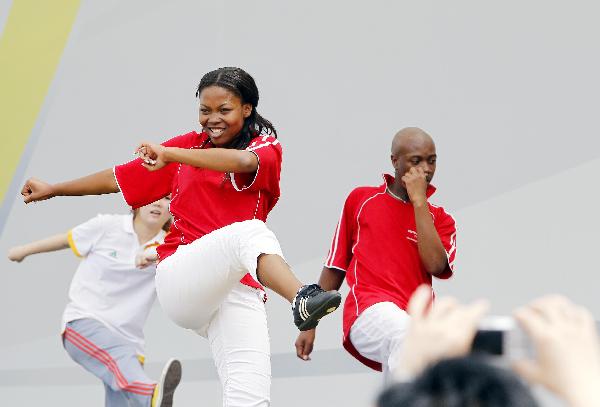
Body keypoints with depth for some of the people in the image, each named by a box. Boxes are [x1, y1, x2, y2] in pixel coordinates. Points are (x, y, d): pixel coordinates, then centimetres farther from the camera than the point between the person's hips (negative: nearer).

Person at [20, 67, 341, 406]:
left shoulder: (266, 146, 10)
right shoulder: (189, 146, 19)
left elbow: (242, 161, -17)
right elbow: (120, 178, 28)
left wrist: (170, 154, -24)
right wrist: (53, 189, 36)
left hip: (238, 290, 1)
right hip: (179, 282, -1)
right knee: (249, 232, -35)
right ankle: (302, 299, -62)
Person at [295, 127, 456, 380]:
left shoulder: (439, 219, 16)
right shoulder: (361, 199, 15)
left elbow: (435, 266, -6)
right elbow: (335, 267, 19)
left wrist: (419, 201, -3)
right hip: (368, 311, -3)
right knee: (404, 333, -36)